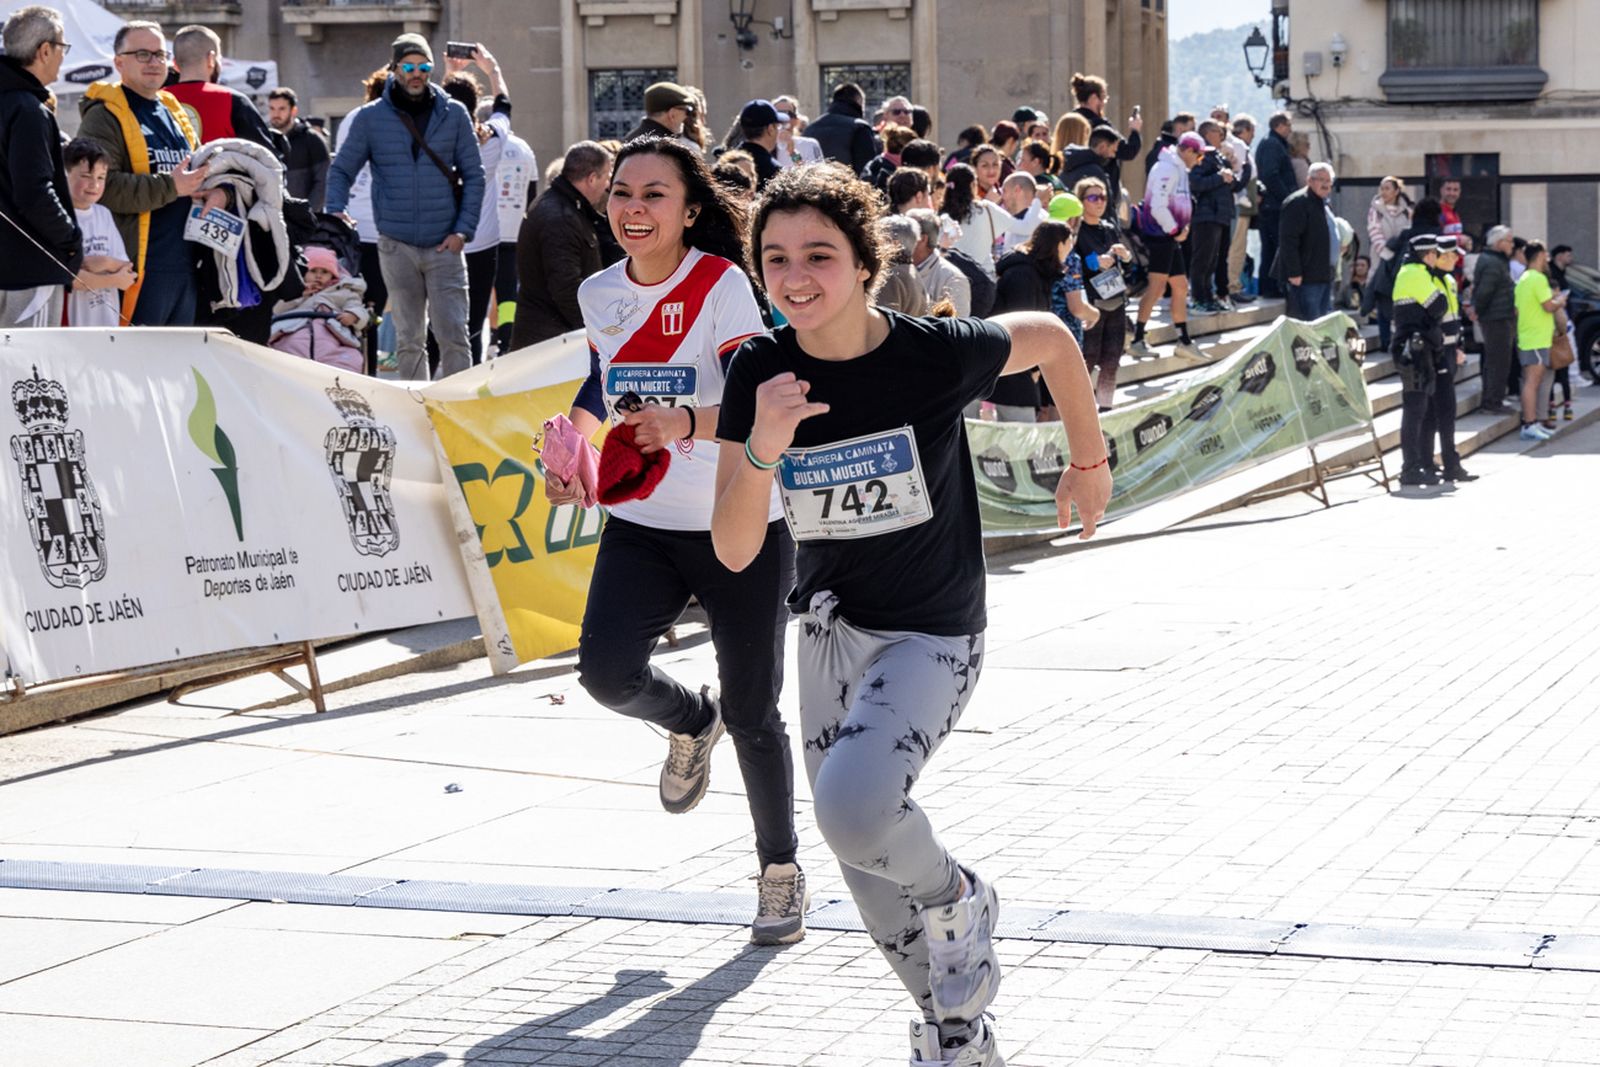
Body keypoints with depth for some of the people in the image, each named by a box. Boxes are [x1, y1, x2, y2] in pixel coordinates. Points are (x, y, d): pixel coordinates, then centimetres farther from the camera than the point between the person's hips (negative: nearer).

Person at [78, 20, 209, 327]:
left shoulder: (176, 113, 21)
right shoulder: (104, 117, -5)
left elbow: (203, 169, 29)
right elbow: (100, 186, -19)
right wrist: (169, 187, -19)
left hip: (186, 265, 8)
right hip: (140, 269, -8)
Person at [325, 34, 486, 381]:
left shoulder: (453, 114, 5)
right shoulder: (370, 117, 4)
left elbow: (474, 175, 6)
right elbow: (341, 170, 7)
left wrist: (463, 230, -4)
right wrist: (335, 211, -12)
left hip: (444, 247, -1)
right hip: (397, 246, 1)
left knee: (453, 335, -8)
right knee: (408, 339, 7)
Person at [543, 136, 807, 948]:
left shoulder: (722, 285, -13)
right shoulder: (599, 294, 4)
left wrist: (686, 423, -41)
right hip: (641, 524, 4)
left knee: (752, 715, 2)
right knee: (606, 669, -21)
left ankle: (781, 872, 25)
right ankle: (691, 722, 15)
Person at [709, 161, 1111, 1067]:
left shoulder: (935, 354, -22)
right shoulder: (761, 372, -12)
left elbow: (1051, 339, 0)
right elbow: (735, 551, -15)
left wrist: (1090, 460, 9)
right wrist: (764, 447, -31)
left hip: (932, 635, -5)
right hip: (831, 628, 5)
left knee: (854, 806, -28)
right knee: (862, 860, 13)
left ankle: (958, 900, 6)